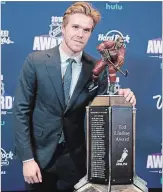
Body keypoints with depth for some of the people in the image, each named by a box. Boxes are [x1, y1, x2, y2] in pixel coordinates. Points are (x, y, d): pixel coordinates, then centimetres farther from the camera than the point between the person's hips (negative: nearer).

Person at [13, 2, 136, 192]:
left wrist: (121, 99, -18)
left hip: (75, 158, 2)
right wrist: (27, 158, -12)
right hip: (40, 155, -1)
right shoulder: (36, 61, -9)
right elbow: (21, 110, -8)